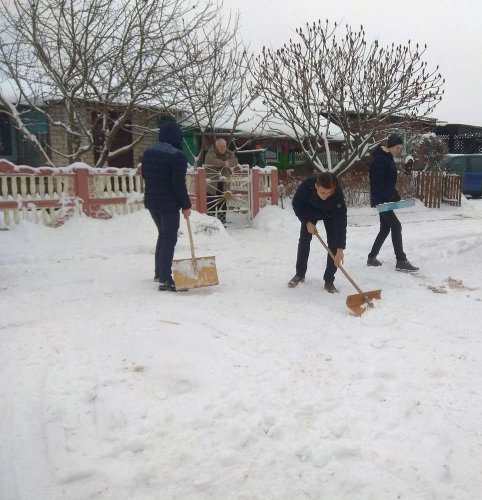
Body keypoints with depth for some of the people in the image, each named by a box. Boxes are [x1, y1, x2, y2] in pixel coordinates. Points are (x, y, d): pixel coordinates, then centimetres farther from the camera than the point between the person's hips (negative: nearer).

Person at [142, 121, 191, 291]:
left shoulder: (148, 152, 7)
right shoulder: (177, 155, -17)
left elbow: (145, 175, 15)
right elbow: (178, 184, -19)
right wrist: (186, 205, -12)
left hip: (151, 201, 8)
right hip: (169, 203, -8)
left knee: (163, 234, 22)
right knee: (169, 239, -2)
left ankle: (159, 272, 29)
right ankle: (165, 280, -4)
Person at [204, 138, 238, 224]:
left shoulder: (228, 153, 9)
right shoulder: (210, 153, -8)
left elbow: (235, 160, -4)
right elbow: (212, 161, -29)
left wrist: (228, 162, -23)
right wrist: (224, 163, -20)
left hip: (223, 185, 5)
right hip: (211, 185, -5)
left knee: (223, 204, 13)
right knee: (211, 205, -6)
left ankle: (222, 222, 23)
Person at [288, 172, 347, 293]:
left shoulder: (338, 193, -42)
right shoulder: (307, 185, -39)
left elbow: (341, 222, -40)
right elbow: (296, 204, -18)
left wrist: (340, 249, -43)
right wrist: (307, 222, -23)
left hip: (331, 214, -1)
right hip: (310, 212, 1)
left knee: (333, 244, -11)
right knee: (304, 241, 3)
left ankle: (329, 281, -2)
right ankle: (300, 274, 21)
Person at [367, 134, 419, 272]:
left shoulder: (388, 158, 15)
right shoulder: (379, 159, -15)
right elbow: (377, 182, -22)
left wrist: (396, 197, 13)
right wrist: (389, 197, -23)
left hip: (386, 200, 10)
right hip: (380, 199, -10)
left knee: (385, 228, 13)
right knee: (396, 226, -12)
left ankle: (372, 257, 22)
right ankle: (401, 261, -10)